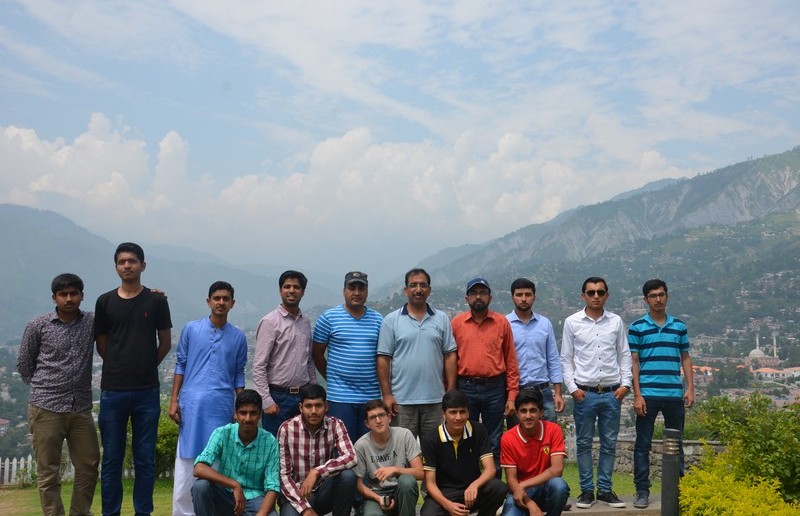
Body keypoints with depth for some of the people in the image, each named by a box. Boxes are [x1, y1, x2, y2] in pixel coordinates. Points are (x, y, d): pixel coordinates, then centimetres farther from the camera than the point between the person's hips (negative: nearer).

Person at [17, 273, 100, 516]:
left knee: (89, 465, 8)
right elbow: (24, 364, 8)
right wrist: (43, 388, 9)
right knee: (48, 471, 2)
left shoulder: (92, 322, 4)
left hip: (81, 408, 3)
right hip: (46, 408, -3)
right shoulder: (38, 326, -1)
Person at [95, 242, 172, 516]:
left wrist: (145, 368, 9)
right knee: (111, 459, 7)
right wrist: (121, 367, 10)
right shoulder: (105, 302, 4)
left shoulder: (156, 301, 2)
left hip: (147, 392, -1)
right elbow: (101, 345, 11)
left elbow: (165, 344, 8)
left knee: (145, 459, 6)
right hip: (112, 391, 1)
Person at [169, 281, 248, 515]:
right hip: (192, 403, -1)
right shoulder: (191, 329, 4)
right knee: (186, 459, 0)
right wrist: (174, 399, 0)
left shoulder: (238, 337, 7)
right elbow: (180, 365, 7)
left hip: (221, 405, 1)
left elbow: (239, 374, 11)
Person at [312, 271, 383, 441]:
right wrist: (331, 379, 7)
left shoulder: (378, 320, 9)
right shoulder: (328, 318, 0)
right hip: (340, 396, -3)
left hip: (371, 396, 3)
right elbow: (317, 353, 5)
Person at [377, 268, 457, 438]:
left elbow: (450, 355, 7)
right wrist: (387, 395, -6)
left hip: (435, 399, 2)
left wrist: (451, 392, 0)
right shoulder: (391, 320, 2)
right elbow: (383, 359, 0)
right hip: (402, 400, -2)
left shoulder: (442, 319, 9)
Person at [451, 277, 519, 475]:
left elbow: (511, 361, 5)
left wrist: (512, 395, -1)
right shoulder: (457, 323, 4)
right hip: (465, 388, 0)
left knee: (494, 444, 7)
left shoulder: (502, 323, 4)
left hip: (495, 389, 0)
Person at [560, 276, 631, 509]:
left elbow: (625, 355, 9)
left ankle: (605, 489, 18)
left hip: (612, 393, 2)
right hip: (584, 393, -2)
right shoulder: (572, 322, 1)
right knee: (584, 443, 4)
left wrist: (625, 384, -1)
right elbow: (566, 359, 3)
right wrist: (572, 388, -5)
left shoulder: (616, 322, 6)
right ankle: (586, 490, 14)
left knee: (609, 444, 7)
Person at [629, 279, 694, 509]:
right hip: (648, 394, -3)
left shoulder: (679, 326, 10)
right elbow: (633, 362, -1)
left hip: (675, 395, 3)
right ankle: (642, 491, 8)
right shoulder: (637, 328, 0)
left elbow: (685, 358, 14)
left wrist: (690, 388, 5)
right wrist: (637, 395, -8)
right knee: (643, 444, 1)